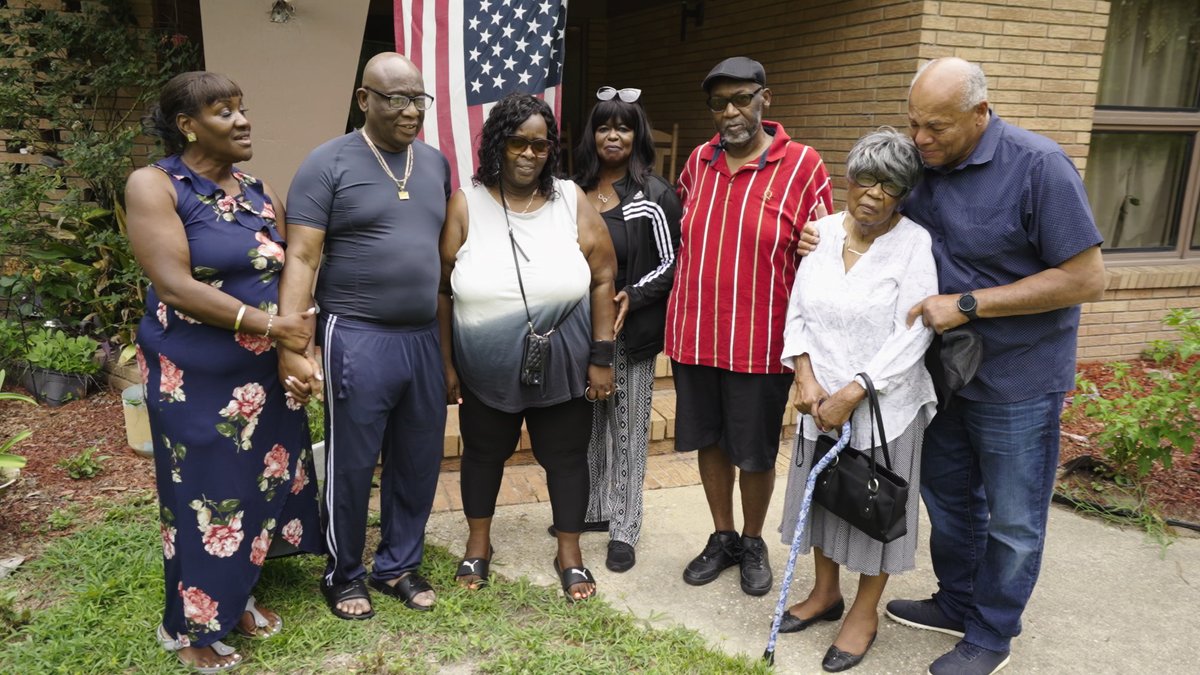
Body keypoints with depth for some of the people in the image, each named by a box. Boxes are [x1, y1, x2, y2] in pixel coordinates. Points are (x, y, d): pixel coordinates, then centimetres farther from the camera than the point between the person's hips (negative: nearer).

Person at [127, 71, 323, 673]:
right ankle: (190, 626, 27)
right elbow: (174, 286, -19)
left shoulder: (260, 192, 7)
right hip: (196, 378, -5)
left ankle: (236, 599, 35)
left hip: (267, 373, 6)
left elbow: (291, 275, 9)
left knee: (262, 484, 13)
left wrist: (298, 345, -6)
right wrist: (267, 323, -21)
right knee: (205, 497, 6)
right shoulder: (154, 185, -10)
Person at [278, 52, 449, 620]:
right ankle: (344, 575, 28)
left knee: (418, 463, 13)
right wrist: (292, 346, -19)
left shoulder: (436, 163, 10)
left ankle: (398, 566, 32)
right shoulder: (329, 163, -6)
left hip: (424, 338, 5)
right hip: (358, 338, -5)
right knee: (351, 467, 8)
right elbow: (301, 258, -11)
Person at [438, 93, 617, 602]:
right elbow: (442, 289, -2)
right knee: (483, 452, 17)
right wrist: (445, 363, -2)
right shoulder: (465, 205, -6)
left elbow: (602, 280, -2)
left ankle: (570, 554, 30)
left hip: (563, 367, 0)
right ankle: (478, 543, 39)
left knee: (565, 456, 11)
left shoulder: (572, 201, -4)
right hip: (486, 368, 0)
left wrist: (601, 357, -5)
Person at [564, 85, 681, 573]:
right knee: (587, 423, 15)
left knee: (627, 427, 3)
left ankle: (624, 529, 14)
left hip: (631, 331, -5)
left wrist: (632, 296, -18)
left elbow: (672, 262, -6)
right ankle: (594, 509, 32)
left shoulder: (654, 195, -6)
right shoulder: (575, 190, 8)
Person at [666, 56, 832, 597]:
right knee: (709, 440, 15)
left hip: (760, 341, -4)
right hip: (693, 334, 4)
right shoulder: (698, 162, 6)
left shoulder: (803, 166, -6)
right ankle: (722, 538, 36)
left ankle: (753, 543, 34)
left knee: (755, 451, 10)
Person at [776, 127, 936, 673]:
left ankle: (865, 612, 29)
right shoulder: (822, 232, 1)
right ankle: (825, 592, 38)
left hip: (883, 403, -4)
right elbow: (797, 312, 4)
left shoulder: (915, 244, -13)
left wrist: (852, 394, -19)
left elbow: (911, 337, -17)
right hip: (820, 399, 5)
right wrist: (805, 376, -10)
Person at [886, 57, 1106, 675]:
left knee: (1012, 520, 10)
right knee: (947, 496, 20)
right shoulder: (920, 162, -3)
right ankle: (958, 605, 40)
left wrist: (968, 305, -23)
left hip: (1017, 378, -6)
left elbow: (1086, 278, -20)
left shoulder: (1038, 166, -20)